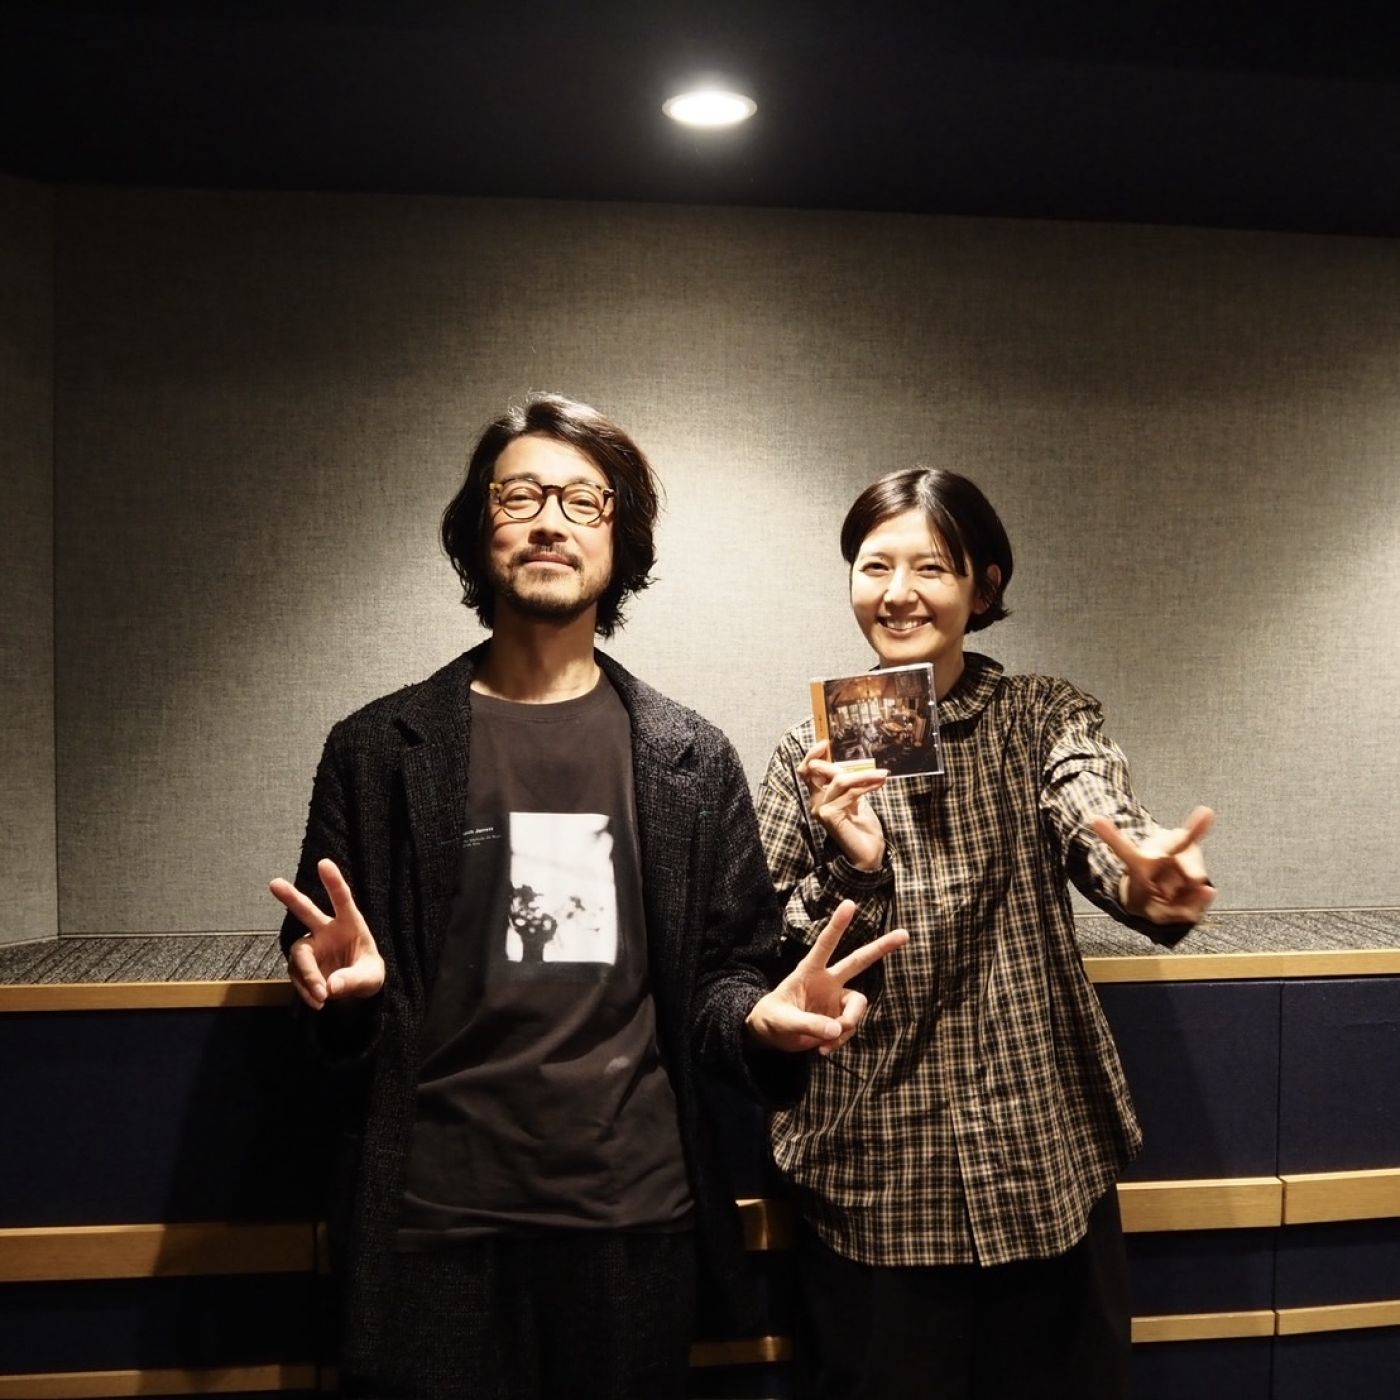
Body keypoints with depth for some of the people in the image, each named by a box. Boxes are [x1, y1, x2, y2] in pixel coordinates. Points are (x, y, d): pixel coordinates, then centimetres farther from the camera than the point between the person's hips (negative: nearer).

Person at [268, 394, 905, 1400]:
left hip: (637, 1211, 1)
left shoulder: (690, 757, 2)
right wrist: (343, 985, -18)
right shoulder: (381, 748, 0)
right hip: (432, 1217, -1)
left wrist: (761, 1015, -15)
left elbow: (728, 967, 6)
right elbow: (324, 965, 3)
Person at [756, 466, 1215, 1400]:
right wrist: (848, 867, -21)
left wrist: (1149, 884, -42)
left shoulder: (1046, 718, 1)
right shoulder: (812, 756, 1)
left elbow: (1094, 822, -20)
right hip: (873, 1179, 0)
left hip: (1046, 1167, 0)